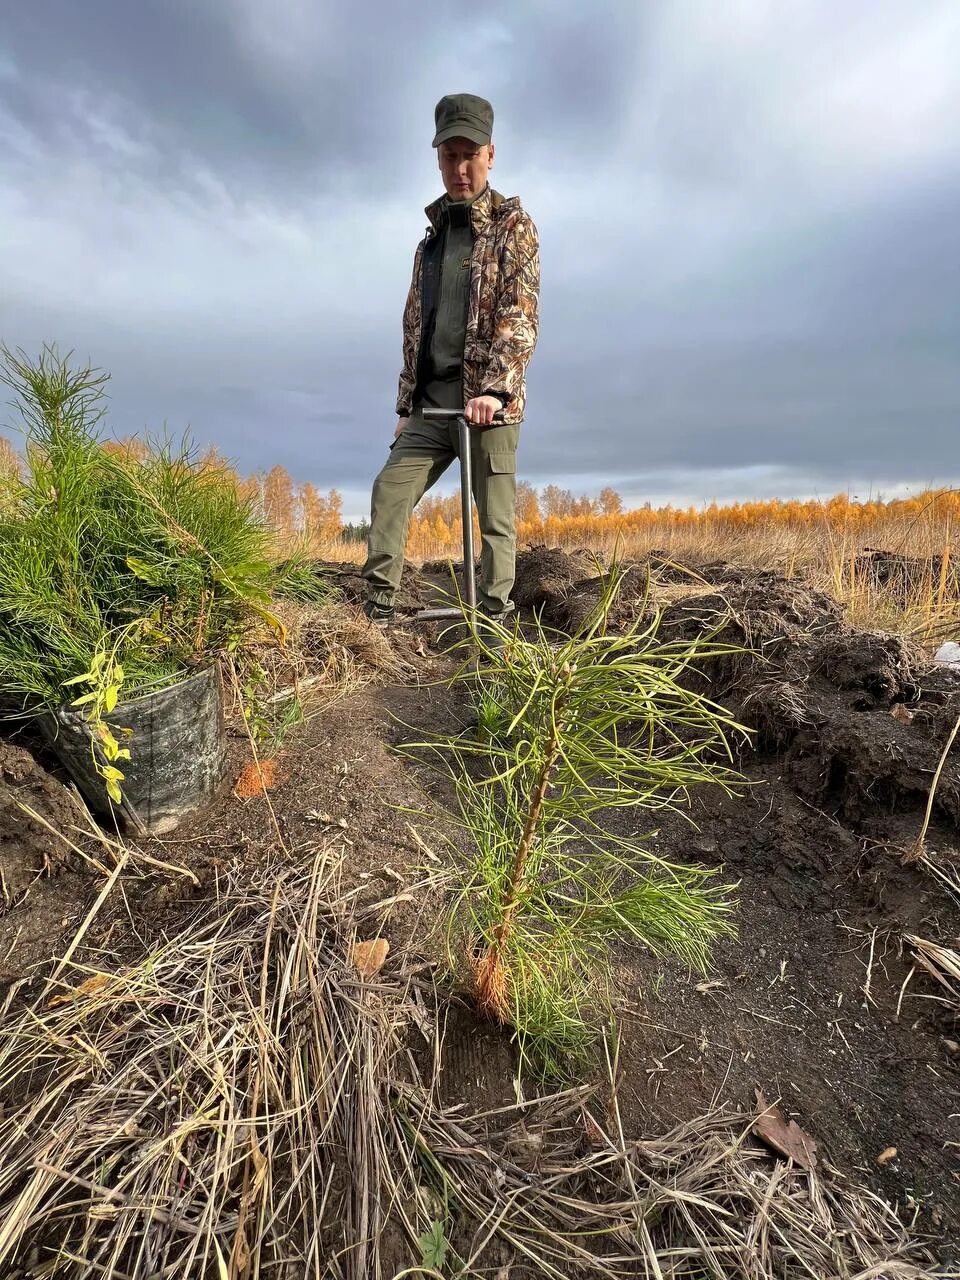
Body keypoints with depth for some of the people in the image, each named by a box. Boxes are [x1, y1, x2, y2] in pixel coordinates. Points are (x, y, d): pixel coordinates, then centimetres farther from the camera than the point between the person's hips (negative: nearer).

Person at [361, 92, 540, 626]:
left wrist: (496, 387, -22)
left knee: (496, 518, -6)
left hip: (488, 401, -5)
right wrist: (407, 406, 17)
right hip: (432, 403, 6)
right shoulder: (433, 235, 24)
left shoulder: (514, 225, 7)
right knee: (389, 490, -8)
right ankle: (379, 611, -4)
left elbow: (521, 313, -7)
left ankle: (494, 621, 2)